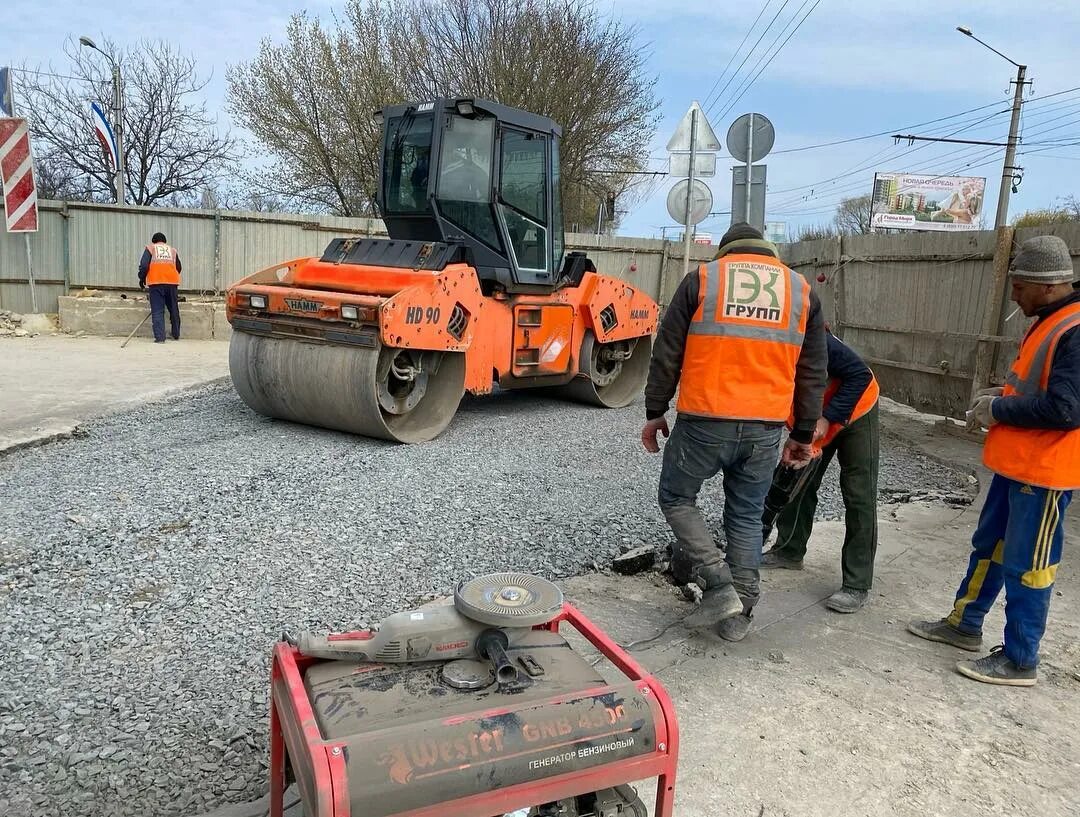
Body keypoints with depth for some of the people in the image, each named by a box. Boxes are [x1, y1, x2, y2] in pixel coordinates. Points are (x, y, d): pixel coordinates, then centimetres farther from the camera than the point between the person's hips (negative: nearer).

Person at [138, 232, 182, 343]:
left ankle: (159, 337, -7)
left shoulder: (150, 248, 8)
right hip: (172, 283, 3)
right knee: (174, 310, 15)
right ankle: (176, 335, 25)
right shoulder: (173, 250, 17)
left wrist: (142, 279, 11)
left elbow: (144, 265, -2)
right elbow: (179, 268, 19)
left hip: (156, 283, -2)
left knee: (157, 311, 0)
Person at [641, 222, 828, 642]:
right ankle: (739, 615, 20)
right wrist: (803, 435, 18)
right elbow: (812, 375, 12)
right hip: (765, 428, 3)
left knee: (676, 498, 15)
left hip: (704, 421, -3)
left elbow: (667, 355, 1)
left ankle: (719, 585, 4)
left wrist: (654, 412, 10)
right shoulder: (802, 290, 11)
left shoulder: (701, 279, 3)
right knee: (746, 518, 15)